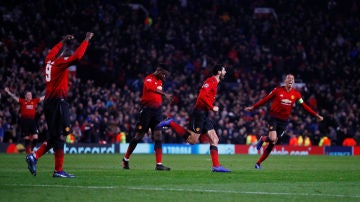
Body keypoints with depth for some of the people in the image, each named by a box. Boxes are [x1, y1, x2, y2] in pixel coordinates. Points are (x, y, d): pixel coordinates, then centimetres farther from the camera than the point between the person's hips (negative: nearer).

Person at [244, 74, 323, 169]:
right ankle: (263, 139, 15)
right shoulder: (278, 90, -6)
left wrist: (316, 115, 6)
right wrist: (253, 107, -2)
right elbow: (266, 99, 0)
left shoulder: (296, 93, 1)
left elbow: (304, 106, 8)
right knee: (273, 139, -23)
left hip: (284, 121, 3)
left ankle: (258, 163, 15)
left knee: (273, 143, 2)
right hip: (274, 117, -3)